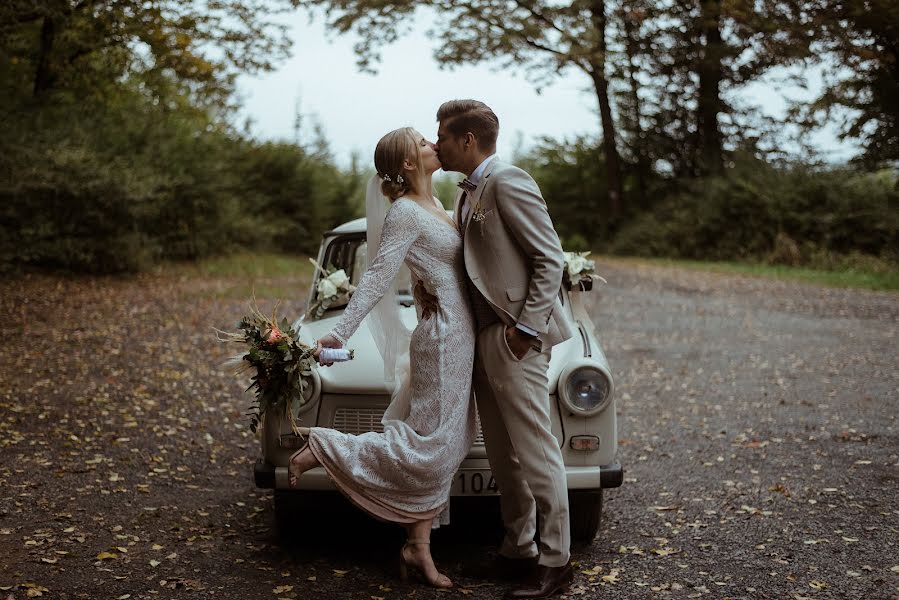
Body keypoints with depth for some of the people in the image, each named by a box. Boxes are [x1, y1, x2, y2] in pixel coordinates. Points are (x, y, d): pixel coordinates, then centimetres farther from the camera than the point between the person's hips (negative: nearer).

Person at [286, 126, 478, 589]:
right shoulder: (405, 212, -13)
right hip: (443, 337, -9)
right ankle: (319, 451, -1)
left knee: (442, 448, 10)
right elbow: (376, 277, -18)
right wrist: (339, 334, -23)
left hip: (458, 338, 9)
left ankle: (418, 547, 16)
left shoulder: (432, 204, 14)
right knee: (426, 446, -9)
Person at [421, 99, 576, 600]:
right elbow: (456, 259, 20)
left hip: (515, 339, -9)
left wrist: (526, 328, -18)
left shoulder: (508, 183, -11)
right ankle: (520, 549, 24)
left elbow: (551, 259, -14)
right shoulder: (469, 193, 17)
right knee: (504, 457, 14)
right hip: (483, 338, 10)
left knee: (535, 451, -4)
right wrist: (426, 286, 0)